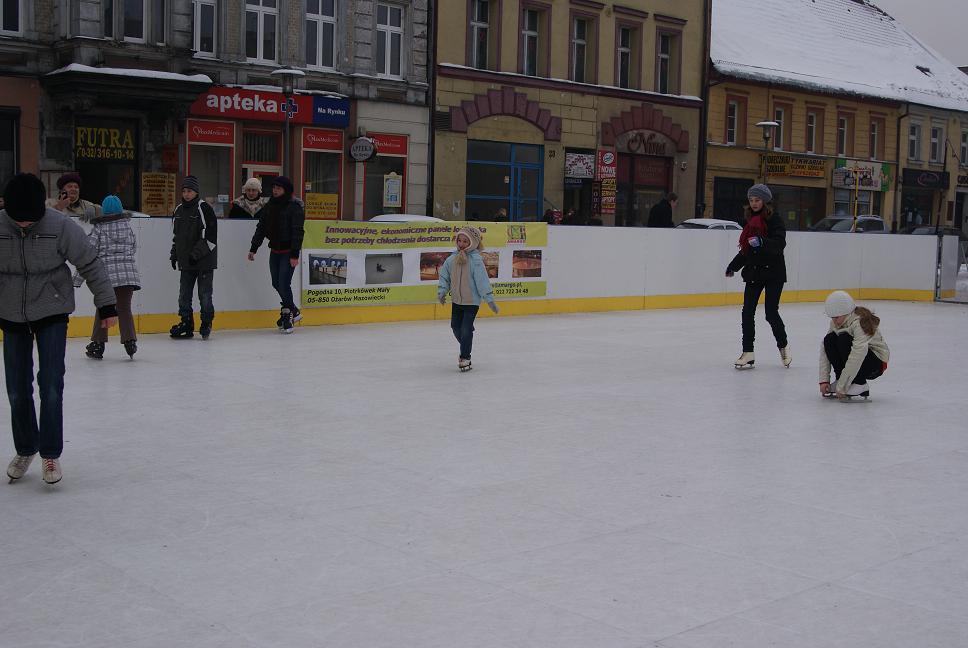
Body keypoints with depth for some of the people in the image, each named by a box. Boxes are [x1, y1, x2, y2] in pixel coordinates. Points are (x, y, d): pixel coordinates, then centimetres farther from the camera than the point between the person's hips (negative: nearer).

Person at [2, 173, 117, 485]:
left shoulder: (61, 226, -17)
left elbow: (91, 264, -8)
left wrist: (107, 305, -4)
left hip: (52, 313, -2)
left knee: (51, 385, -7)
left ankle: (51, 453, 7)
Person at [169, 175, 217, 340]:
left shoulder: (204, 208, -9)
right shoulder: (178, 210, 13)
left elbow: (210, 236, -14)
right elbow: (175, 235, 24)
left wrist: (196, 253, -18)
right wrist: (174, 255, 16)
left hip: (205, 260, -7)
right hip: (186, 262, 7)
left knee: (204, 294, -3)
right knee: (184, 294, 7)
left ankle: (206, 323, 8)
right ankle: (186, 323, 15)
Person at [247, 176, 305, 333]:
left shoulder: (294, 207, -12)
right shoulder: (269, 206, 8)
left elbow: (298, 232, -17)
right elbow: (261, 229, 12)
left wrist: (295, 254, -22)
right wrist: (253, 249, 8)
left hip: (289, 251, -7)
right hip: (275, 250, 7)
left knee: (284, 284, -10)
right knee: (276, 283, 11)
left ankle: (287, 315, 7)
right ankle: (293, 312, 27)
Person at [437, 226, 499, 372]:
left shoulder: (476, 260, -16)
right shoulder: (452, 259, 0)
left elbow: (482, 280, -18)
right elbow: (444, 275, 11)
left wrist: (489, 299, -19)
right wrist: (442, 291, 2)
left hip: (472, 301, -6)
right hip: (456, 300, 6)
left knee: (466, 329, -7)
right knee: (456, 327, 15)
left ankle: (465, 357, 10)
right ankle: (466, 348, 41)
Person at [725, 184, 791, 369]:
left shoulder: (775, 220, -7)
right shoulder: (750, 220, 12)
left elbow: (780, 243, -21)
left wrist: (762, 242, -37)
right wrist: (733, 266, 22)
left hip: (773, 272, -6)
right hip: (753, 272, 6)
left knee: (771, 313, -6)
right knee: (747, 312, -3)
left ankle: (783, 346, 19)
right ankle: (748, 353, 3)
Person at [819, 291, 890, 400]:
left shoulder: (860, 322, -30)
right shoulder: (837, 322, -6)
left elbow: (856, 358, -36)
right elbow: (825, 349, -7)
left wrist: (842, 387, -35)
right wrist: (824, 380, -15)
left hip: (877, 363, -7)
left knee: (844, 340, -30)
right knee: (829, 340, -16)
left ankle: (860, 385, -19)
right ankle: (840, 380, -8)